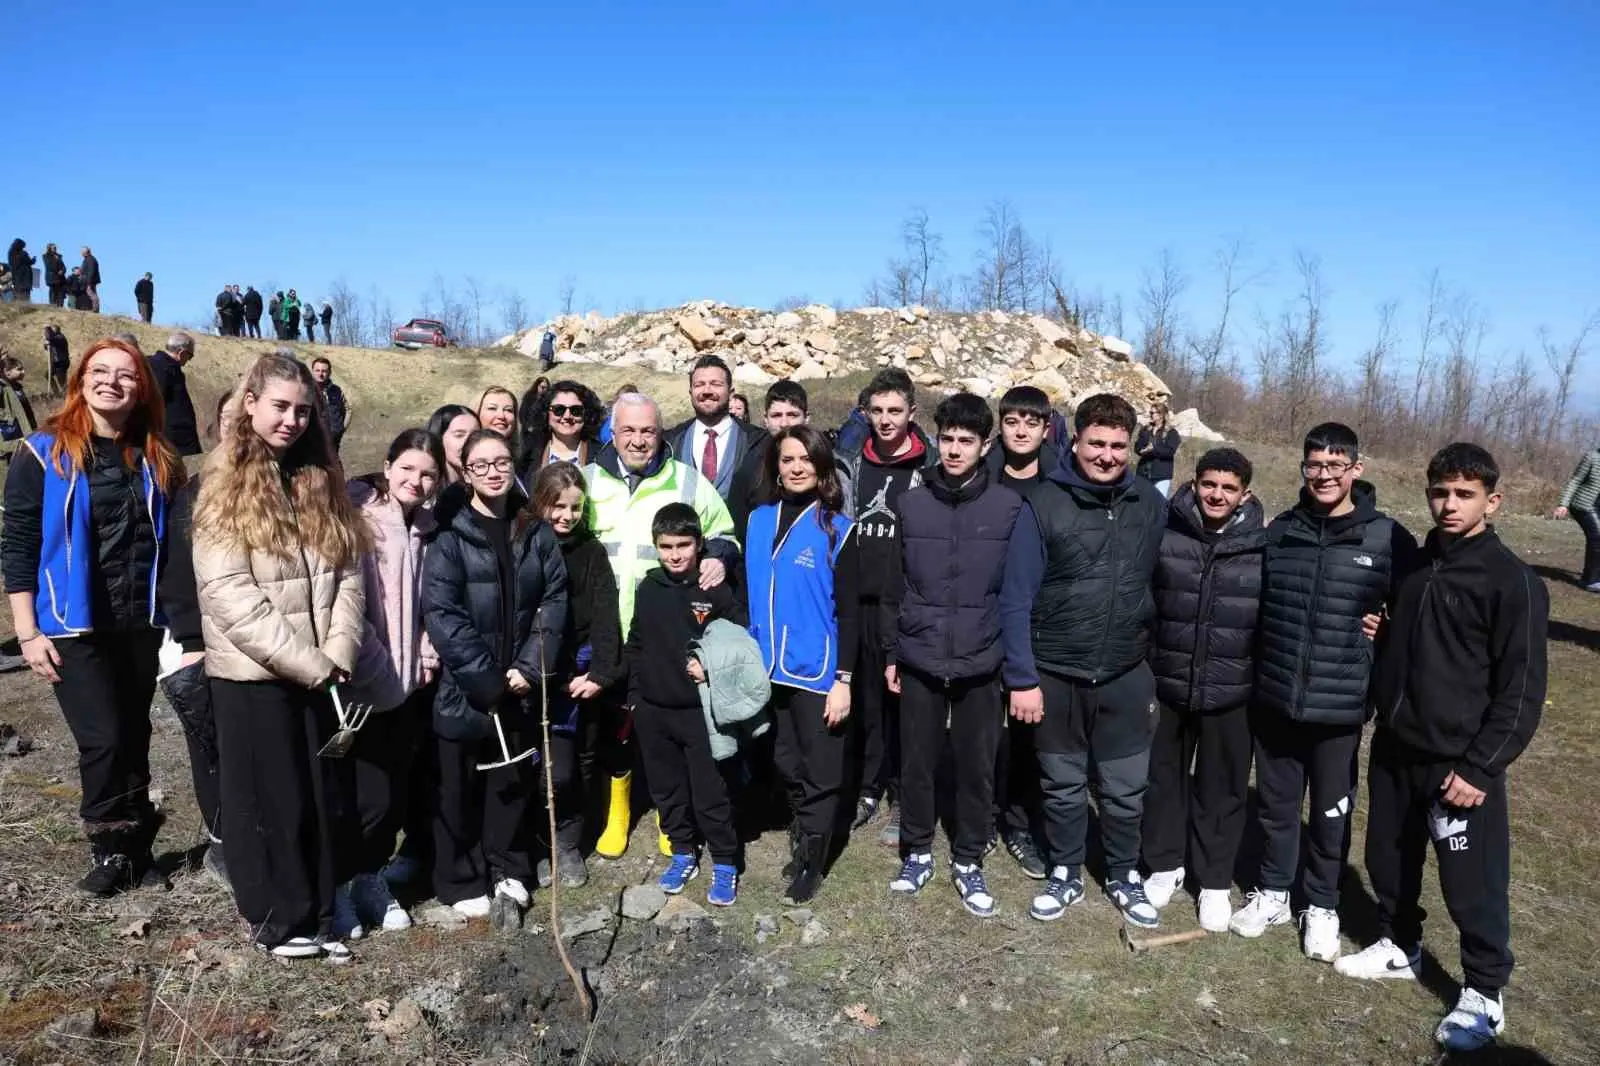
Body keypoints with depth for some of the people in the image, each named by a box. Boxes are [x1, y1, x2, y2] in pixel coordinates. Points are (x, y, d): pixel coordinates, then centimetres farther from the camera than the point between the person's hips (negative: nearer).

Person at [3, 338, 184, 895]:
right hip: (74, 625, -3)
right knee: (103, 740, -7)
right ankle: (111, 850, 15)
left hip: (141, 622, 3)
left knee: (135, 738, 11)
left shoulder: (156, 458, 5)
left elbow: (173, 541, 9)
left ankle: (134, 848, 26)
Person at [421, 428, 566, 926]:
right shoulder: (449, 538, -6)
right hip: (463, 689, -3)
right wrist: (485, 677, -17)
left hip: (517, 686, 3)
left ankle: (508, 871, 29)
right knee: (458, 788, 8)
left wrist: (529, 668, -9)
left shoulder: (537, 534, 5)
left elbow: (553, 602, 2)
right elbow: (440, 613, -14)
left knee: (511, 782, 14)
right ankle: (462, 882, 24)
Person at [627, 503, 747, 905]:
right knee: (667, 790, 16)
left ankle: (725, 864, 18)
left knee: (710, 793, 2)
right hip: (653, 711, 5)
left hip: (700, 710, -4)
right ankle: (683, 854, 33)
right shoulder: (647, 589, 3)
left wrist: (714, 669, -18)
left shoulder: (718, 591, -9)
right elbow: (634, 645, 12)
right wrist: (634, 695, 11)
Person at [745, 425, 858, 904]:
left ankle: (811, 861, 24)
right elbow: (750, 593, 10)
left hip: (817, 671, -4)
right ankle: (802, 840, 36)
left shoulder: (837, 529, -6)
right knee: (786, 764, 16)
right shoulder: (759, 520, 5)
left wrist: (843, 679, -11)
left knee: (819, 773, 7)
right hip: (770, 668, 4)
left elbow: (848, 610, -7)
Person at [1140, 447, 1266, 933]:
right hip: (1167, 684, 1)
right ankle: (1165, 864, 33)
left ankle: (1214, 881, 28)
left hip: (1232, 691, 0)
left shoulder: (1263, 546, -4)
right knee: (1164, 775, 14)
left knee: (1222, 785, 11)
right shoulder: (1165, 535, -5)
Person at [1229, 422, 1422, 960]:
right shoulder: (1279, 531, 2)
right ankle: (1272, 892, 35)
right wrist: (1259, 669, 6)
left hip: (1340, 707, -2)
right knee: (1276, 803, 16)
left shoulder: (1389, 538, -7)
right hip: (1274, 699, 2)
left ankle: (1322, 905, 32)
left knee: (1331, 811, 13)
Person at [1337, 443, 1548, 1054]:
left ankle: (1484, 992, 23)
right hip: (1393, 749, 6)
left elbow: (1521, 689, -14)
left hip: (1459, 763, -6)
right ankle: (1399, 946, 39)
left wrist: (1481, 766, -16)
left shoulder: (1513, 581, -13)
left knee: (1472, 882, 4)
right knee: (1388, 859, 18)